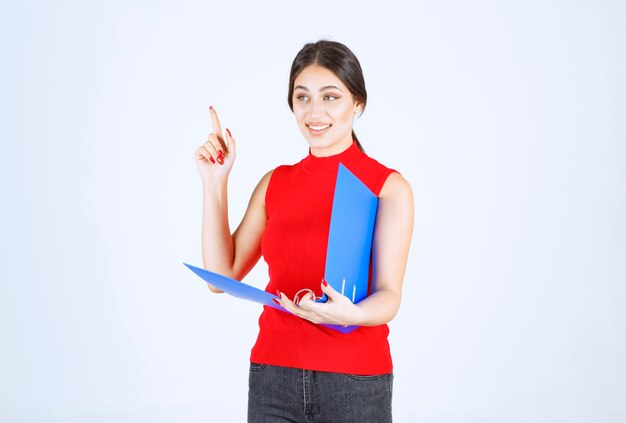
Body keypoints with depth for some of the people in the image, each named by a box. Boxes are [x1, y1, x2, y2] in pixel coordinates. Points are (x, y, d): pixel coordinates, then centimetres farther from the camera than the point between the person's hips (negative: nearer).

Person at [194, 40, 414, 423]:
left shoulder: (388, 187, -5)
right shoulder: (276, 183, 7)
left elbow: (389, 298, -11)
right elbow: (222, 275, 3)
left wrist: (349, 313, -32)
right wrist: (215, 182, -1)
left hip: (355, 381, -3)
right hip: (273, 376, 3)